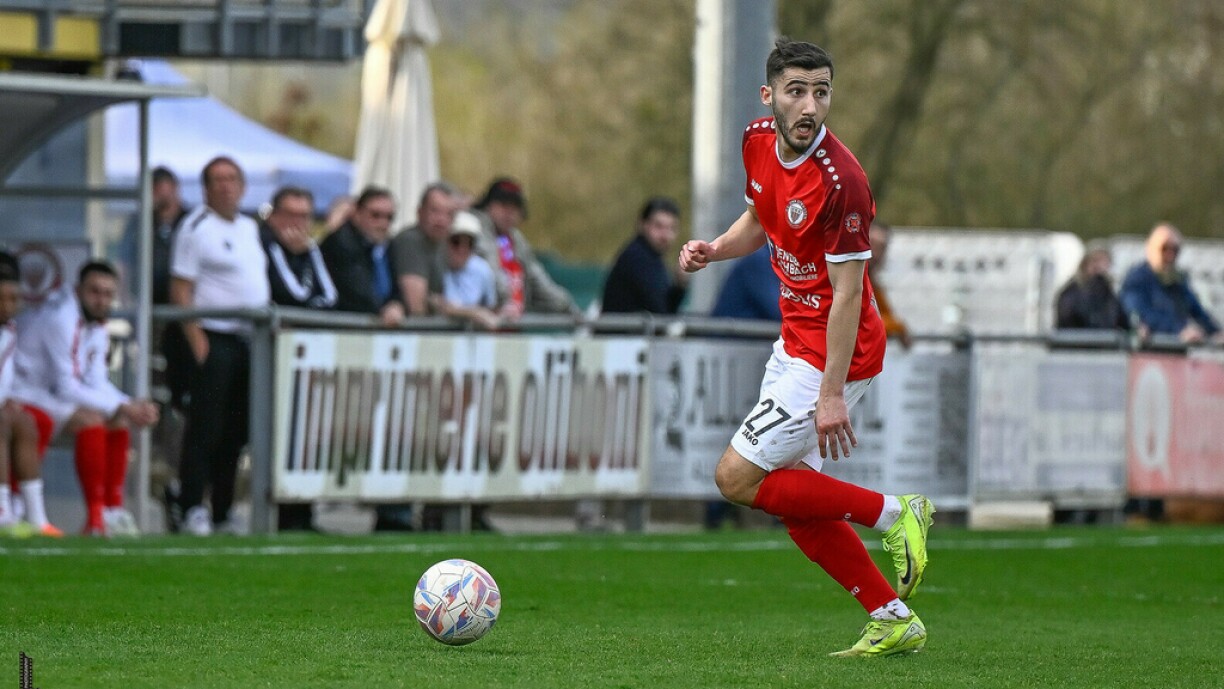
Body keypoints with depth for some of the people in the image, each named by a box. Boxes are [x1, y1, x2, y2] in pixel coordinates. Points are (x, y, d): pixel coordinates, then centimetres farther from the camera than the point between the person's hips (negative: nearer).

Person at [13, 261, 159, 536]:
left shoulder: (98, 326, 9)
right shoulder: (62, 319, -22)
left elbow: (98, 384, 8)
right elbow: (66, 386, -24)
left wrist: (132, 406, -10)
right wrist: (120, 407, -22)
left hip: (50, 393, 10)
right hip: (23, 394, -10)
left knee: (118, 423, 5)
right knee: (91, 421, -28)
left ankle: (114, 510, 5)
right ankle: (96, 519, -27)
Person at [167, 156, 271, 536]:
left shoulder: (250, 229, 17)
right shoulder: (196, 227, -5)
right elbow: (181, 289, -10)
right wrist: (195, 338, -17)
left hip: (251, 339, 7)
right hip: (214, 338, -7)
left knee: (236, 432, 8)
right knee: (206, 429, -8)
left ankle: (221, 512, 13)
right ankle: (190, 508, -4)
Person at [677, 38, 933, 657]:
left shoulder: (838, 180, -26)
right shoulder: (758, 142, -1)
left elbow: (847, 293, -24)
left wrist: (831, 394, -24)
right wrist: (714, 250, -2)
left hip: (833, 352, -9)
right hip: (794, 342, 9)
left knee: (737, 479, -8)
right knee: (792, 500, 10)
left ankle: (892, 513, 0)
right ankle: (892, 620, 17)